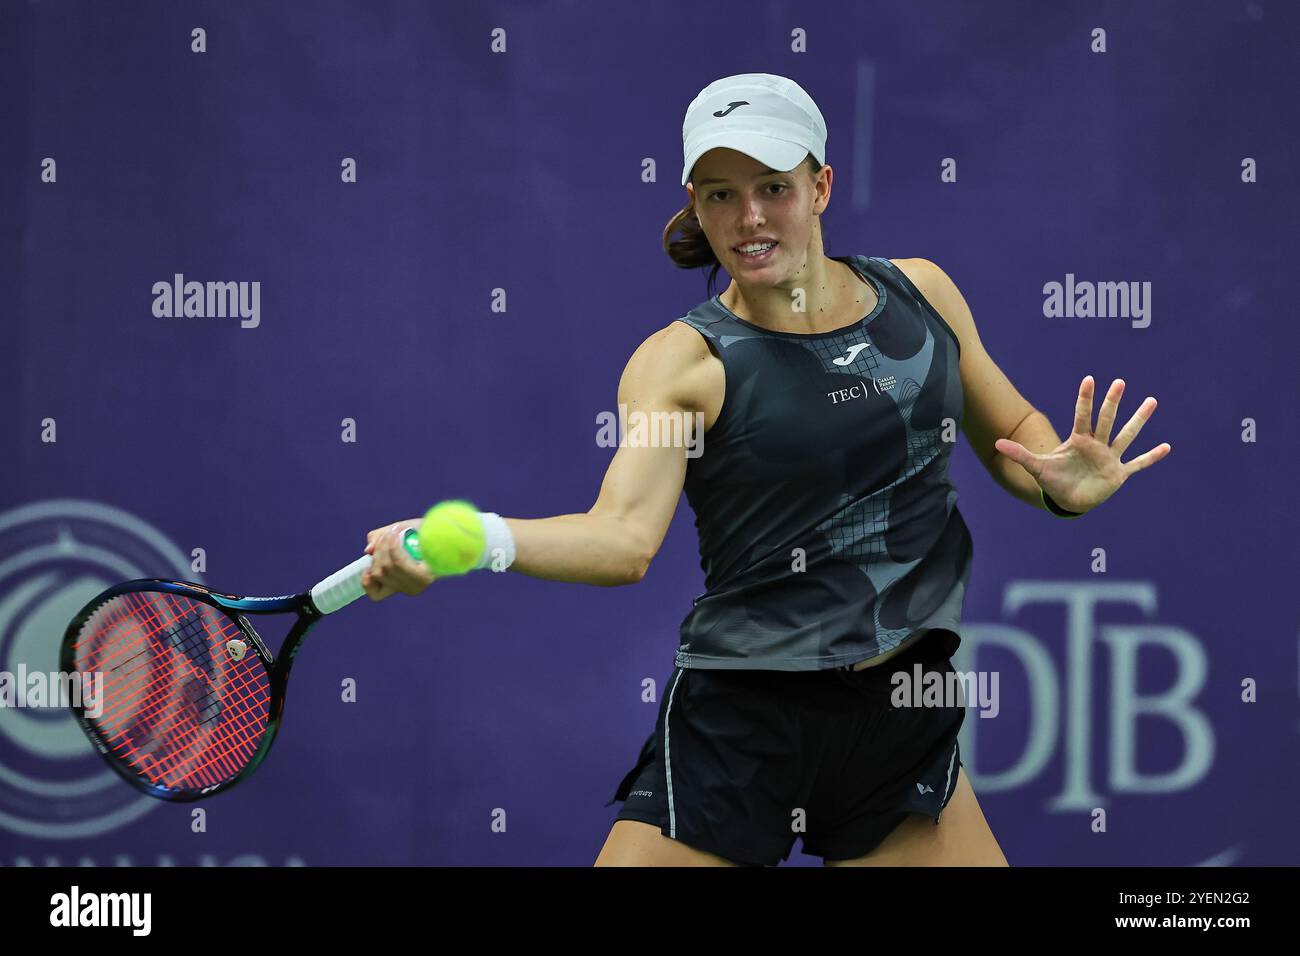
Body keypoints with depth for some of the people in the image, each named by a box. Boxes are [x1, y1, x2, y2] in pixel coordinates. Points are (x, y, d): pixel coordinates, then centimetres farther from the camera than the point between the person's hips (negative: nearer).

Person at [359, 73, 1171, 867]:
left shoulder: (920, 293, 5)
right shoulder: (685, 361, -8)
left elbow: (1013, 432, 20)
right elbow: (624, 536, -24)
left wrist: (1063, 483, -3)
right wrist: (471, 540, -42)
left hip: (908, 723, 4)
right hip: (744, 733, -4)